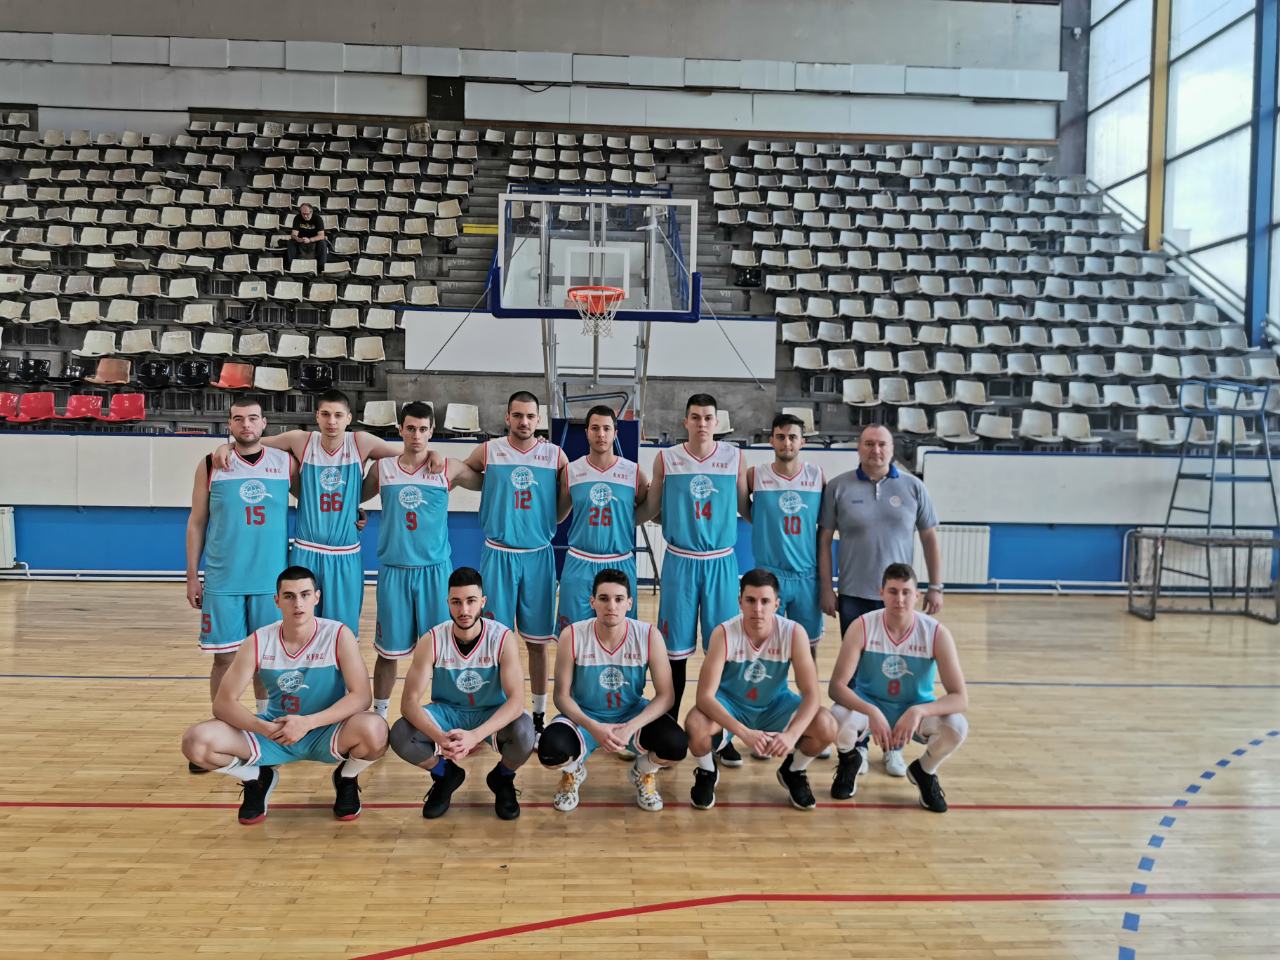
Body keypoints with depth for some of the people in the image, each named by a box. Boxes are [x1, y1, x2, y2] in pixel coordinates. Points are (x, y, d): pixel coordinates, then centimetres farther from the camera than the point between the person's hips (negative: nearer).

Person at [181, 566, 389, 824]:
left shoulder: (338, 636, -16)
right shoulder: (259, 641, -10)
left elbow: (360, 697, -22)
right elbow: (223, 703, -10)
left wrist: (308, 722, -33)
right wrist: (262, 727, -29)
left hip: (327, 732, -2)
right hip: (273, 733, 2)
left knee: (375, 731, -36)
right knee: (195, 741, -19)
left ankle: (346, 779, 2)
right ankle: (259, 778, 11)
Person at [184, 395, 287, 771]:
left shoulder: (286, 463, 3)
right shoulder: (211, 466, 2)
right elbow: (196, 523, 6)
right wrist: (192, 576, 3)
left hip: (271, 579, 1)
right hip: (223, 581, -1)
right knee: (224, 656, 4)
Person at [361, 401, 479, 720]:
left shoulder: (448, 469, 0)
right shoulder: (382, 468, 3)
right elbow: (355, 498, 17)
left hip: (435, 569, -1)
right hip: (394, 570, 1)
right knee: (389, 649, 7)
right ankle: (378, 713, 23)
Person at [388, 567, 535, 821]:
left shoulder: (502, 638, -23)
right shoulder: (432, 641, -19)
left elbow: (516, 700, -30)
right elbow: (409, 701, -22)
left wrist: (475, 735, -46)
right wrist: (439, 736, -42)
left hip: (491, 713, -1)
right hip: (447, 712, 2)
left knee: (524, 732, -34)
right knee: (400, 735, -27)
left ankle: (503, 778, 3)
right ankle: (445, 775, 7)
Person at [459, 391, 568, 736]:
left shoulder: (555, 456, 1)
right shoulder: (488, 452, -1)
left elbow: (560, 513, 7)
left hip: (538, 555, 1)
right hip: (498, 554, -1)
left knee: (538, 639, 8)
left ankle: (539, 713, 21)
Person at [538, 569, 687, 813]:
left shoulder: (649, 636, -17)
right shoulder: (572, 636, -18)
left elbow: (665, 695, -14)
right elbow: (562, 695, -12)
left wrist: (631, 727, -29)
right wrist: (593, 728, -29)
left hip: (633, 714, 1)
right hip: (585, 716, 0)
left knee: (676, 746, -29)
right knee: (550, 751, -32)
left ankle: (644, 773, 11)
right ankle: (573, 773, 10)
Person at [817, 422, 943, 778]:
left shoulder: (913, 487, 2)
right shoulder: (839, 487, -1)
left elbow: (930, 538, 7)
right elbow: (824, 539, 1)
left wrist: (935, 586, 4)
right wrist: (826, 588, -3)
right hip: (853, 597, -1)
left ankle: (893, 747, 19)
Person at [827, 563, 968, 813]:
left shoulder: (937, 633, -19)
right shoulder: (862, 627, -19)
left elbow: (960, 698, -22)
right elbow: (836, 686, -24)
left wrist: (918, 712, -40)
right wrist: (872, 712, -41)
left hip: (916, 711, 1)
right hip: (869, 706, -1)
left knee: (956, 726, -31)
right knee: (838, 716, -35)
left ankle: (924, 771, 5)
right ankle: (851, 759, 5)